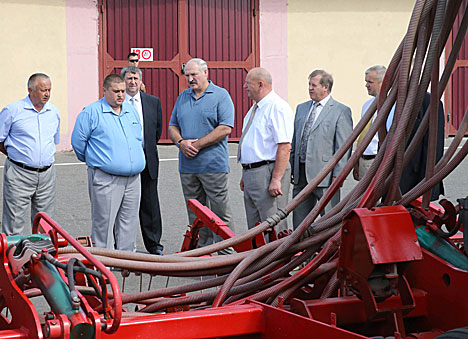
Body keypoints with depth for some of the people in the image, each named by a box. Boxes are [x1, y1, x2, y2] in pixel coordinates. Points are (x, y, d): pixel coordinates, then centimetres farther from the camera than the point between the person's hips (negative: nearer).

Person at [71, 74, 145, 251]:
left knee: (129, 224, 9)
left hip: (132, 178, 6)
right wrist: (92, 160, 11)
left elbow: (139, 139, 27)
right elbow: (78, 140, 0)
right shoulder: (91, 112, -4)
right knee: (104, 224, -4)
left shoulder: (131, 110, 15)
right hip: (105, 179, -6)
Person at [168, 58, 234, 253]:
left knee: (220, 212, -4)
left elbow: (225, 128, -11)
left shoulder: (220, 95, -2)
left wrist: (197, 145, -14)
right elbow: (172, 126, 17)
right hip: (187, 166, 6)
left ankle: (227, 255, 1)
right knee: (195, 215, 8)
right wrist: (181, 142, -5)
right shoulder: (182, 97, 16)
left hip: (213, 165, -6)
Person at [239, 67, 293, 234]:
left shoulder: (277, 108, -14)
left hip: (268, 173, -10)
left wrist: (276, 179, -25)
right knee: (254, 228, 13)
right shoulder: (255, 108, 18)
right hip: (251, 174, 10)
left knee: (274, 227, -8)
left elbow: (284, 147, -21)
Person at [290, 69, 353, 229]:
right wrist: (291, 168, 14)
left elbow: (344, 146, -8)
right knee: (299, 220, 11)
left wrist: (338, 175, -13)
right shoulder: (301, 108, 16)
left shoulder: (341, 111, -4)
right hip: (301, 174, 6)